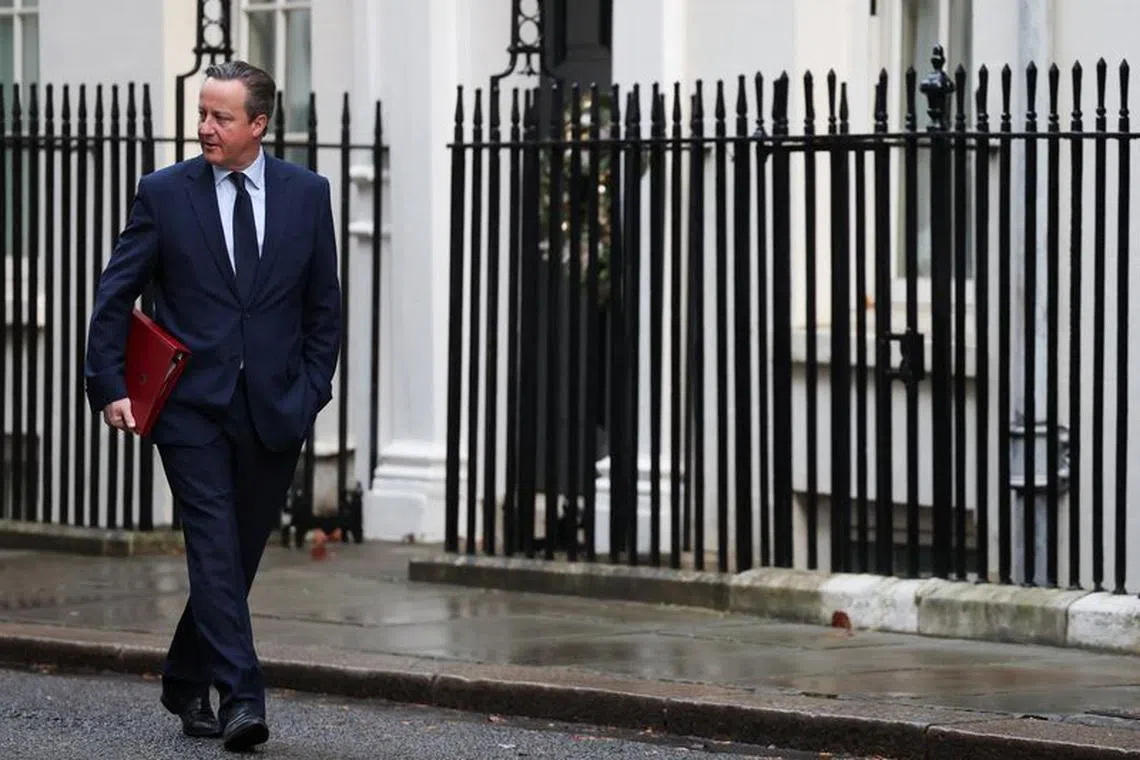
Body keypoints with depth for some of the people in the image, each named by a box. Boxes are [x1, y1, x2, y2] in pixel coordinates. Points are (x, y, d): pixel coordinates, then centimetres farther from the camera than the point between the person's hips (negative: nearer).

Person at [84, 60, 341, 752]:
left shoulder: (307, 194, 5)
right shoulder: (165, 194, 0)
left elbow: (324, 305, 10)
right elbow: (116, 296, 3)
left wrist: (312, 391, 2)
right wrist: (110, 386, -6)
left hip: (274, 409, 2)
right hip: (193, 407, -2)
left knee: (238, 556, 9)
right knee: (215, 548, -13)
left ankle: (187, 682, 26)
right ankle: (241, 697, -16)